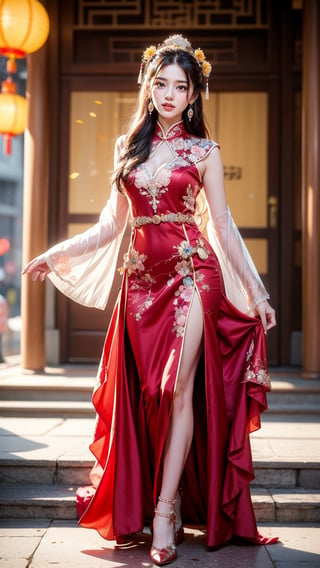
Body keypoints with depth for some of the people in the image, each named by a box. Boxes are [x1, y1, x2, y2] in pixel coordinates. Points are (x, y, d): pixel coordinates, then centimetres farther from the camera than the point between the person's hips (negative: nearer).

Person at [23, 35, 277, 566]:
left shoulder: (204, 152, 6)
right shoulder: (129, 147, 14)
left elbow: (224, 227, 6)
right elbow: (111, 225, 15)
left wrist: (257, 291, 5)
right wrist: (54, 254, 9)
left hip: (191, 271, -3)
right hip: (141, 277, 3)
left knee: (179, 389, -9)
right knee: (147, 394, 2)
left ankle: (164, 509, -4)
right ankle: (168, 504, 14)